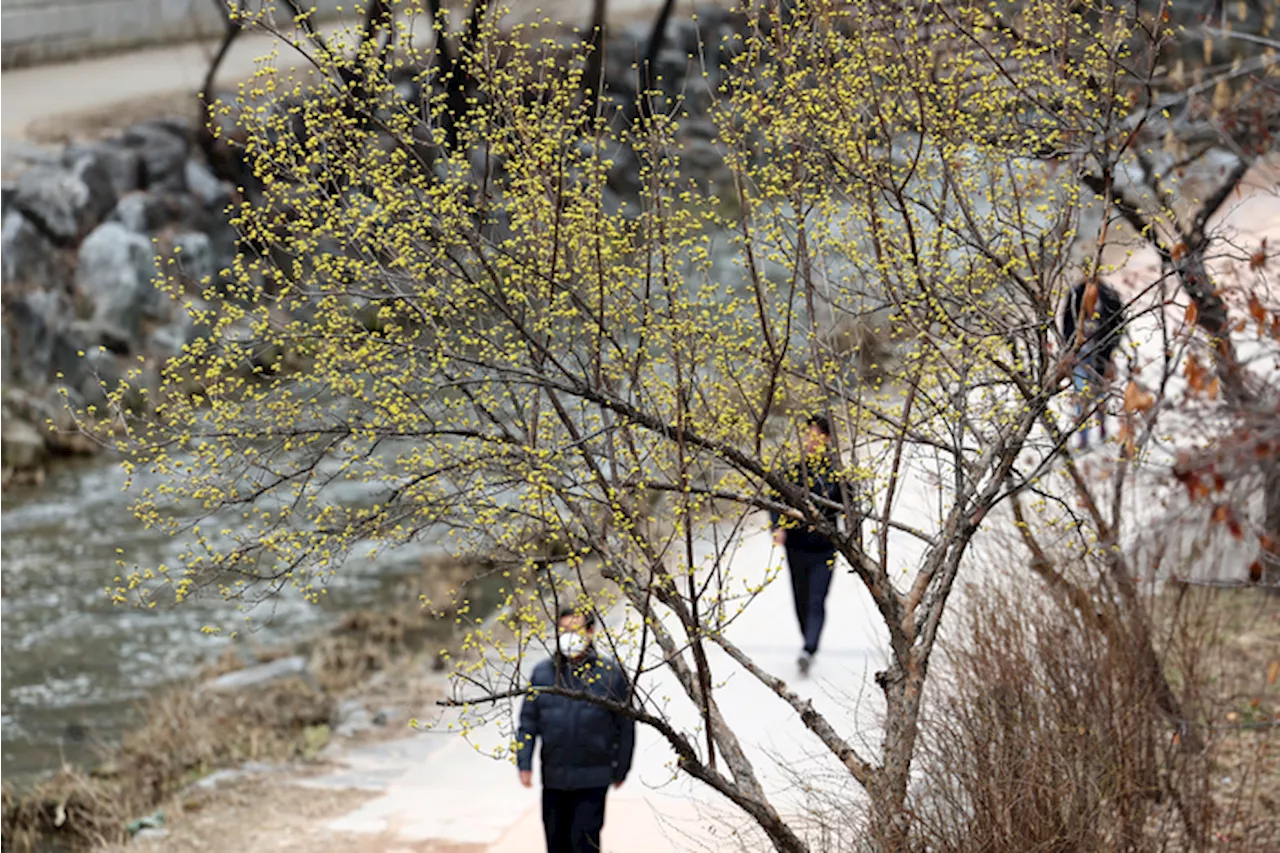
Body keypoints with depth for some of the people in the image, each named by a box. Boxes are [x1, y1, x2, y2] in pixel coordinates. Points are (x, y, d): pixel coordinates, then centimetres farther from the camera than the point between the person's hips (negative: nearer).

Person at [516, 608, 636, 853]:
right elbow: (528, 721, 8)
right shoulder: (543, 672, 4)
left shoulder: (611, 673, -2)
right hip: (553, 777, 3)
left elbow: (625, 725, 4)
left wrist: (621, 769, 5)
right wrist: (524, 764, -1)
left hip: (592, 779, -3)